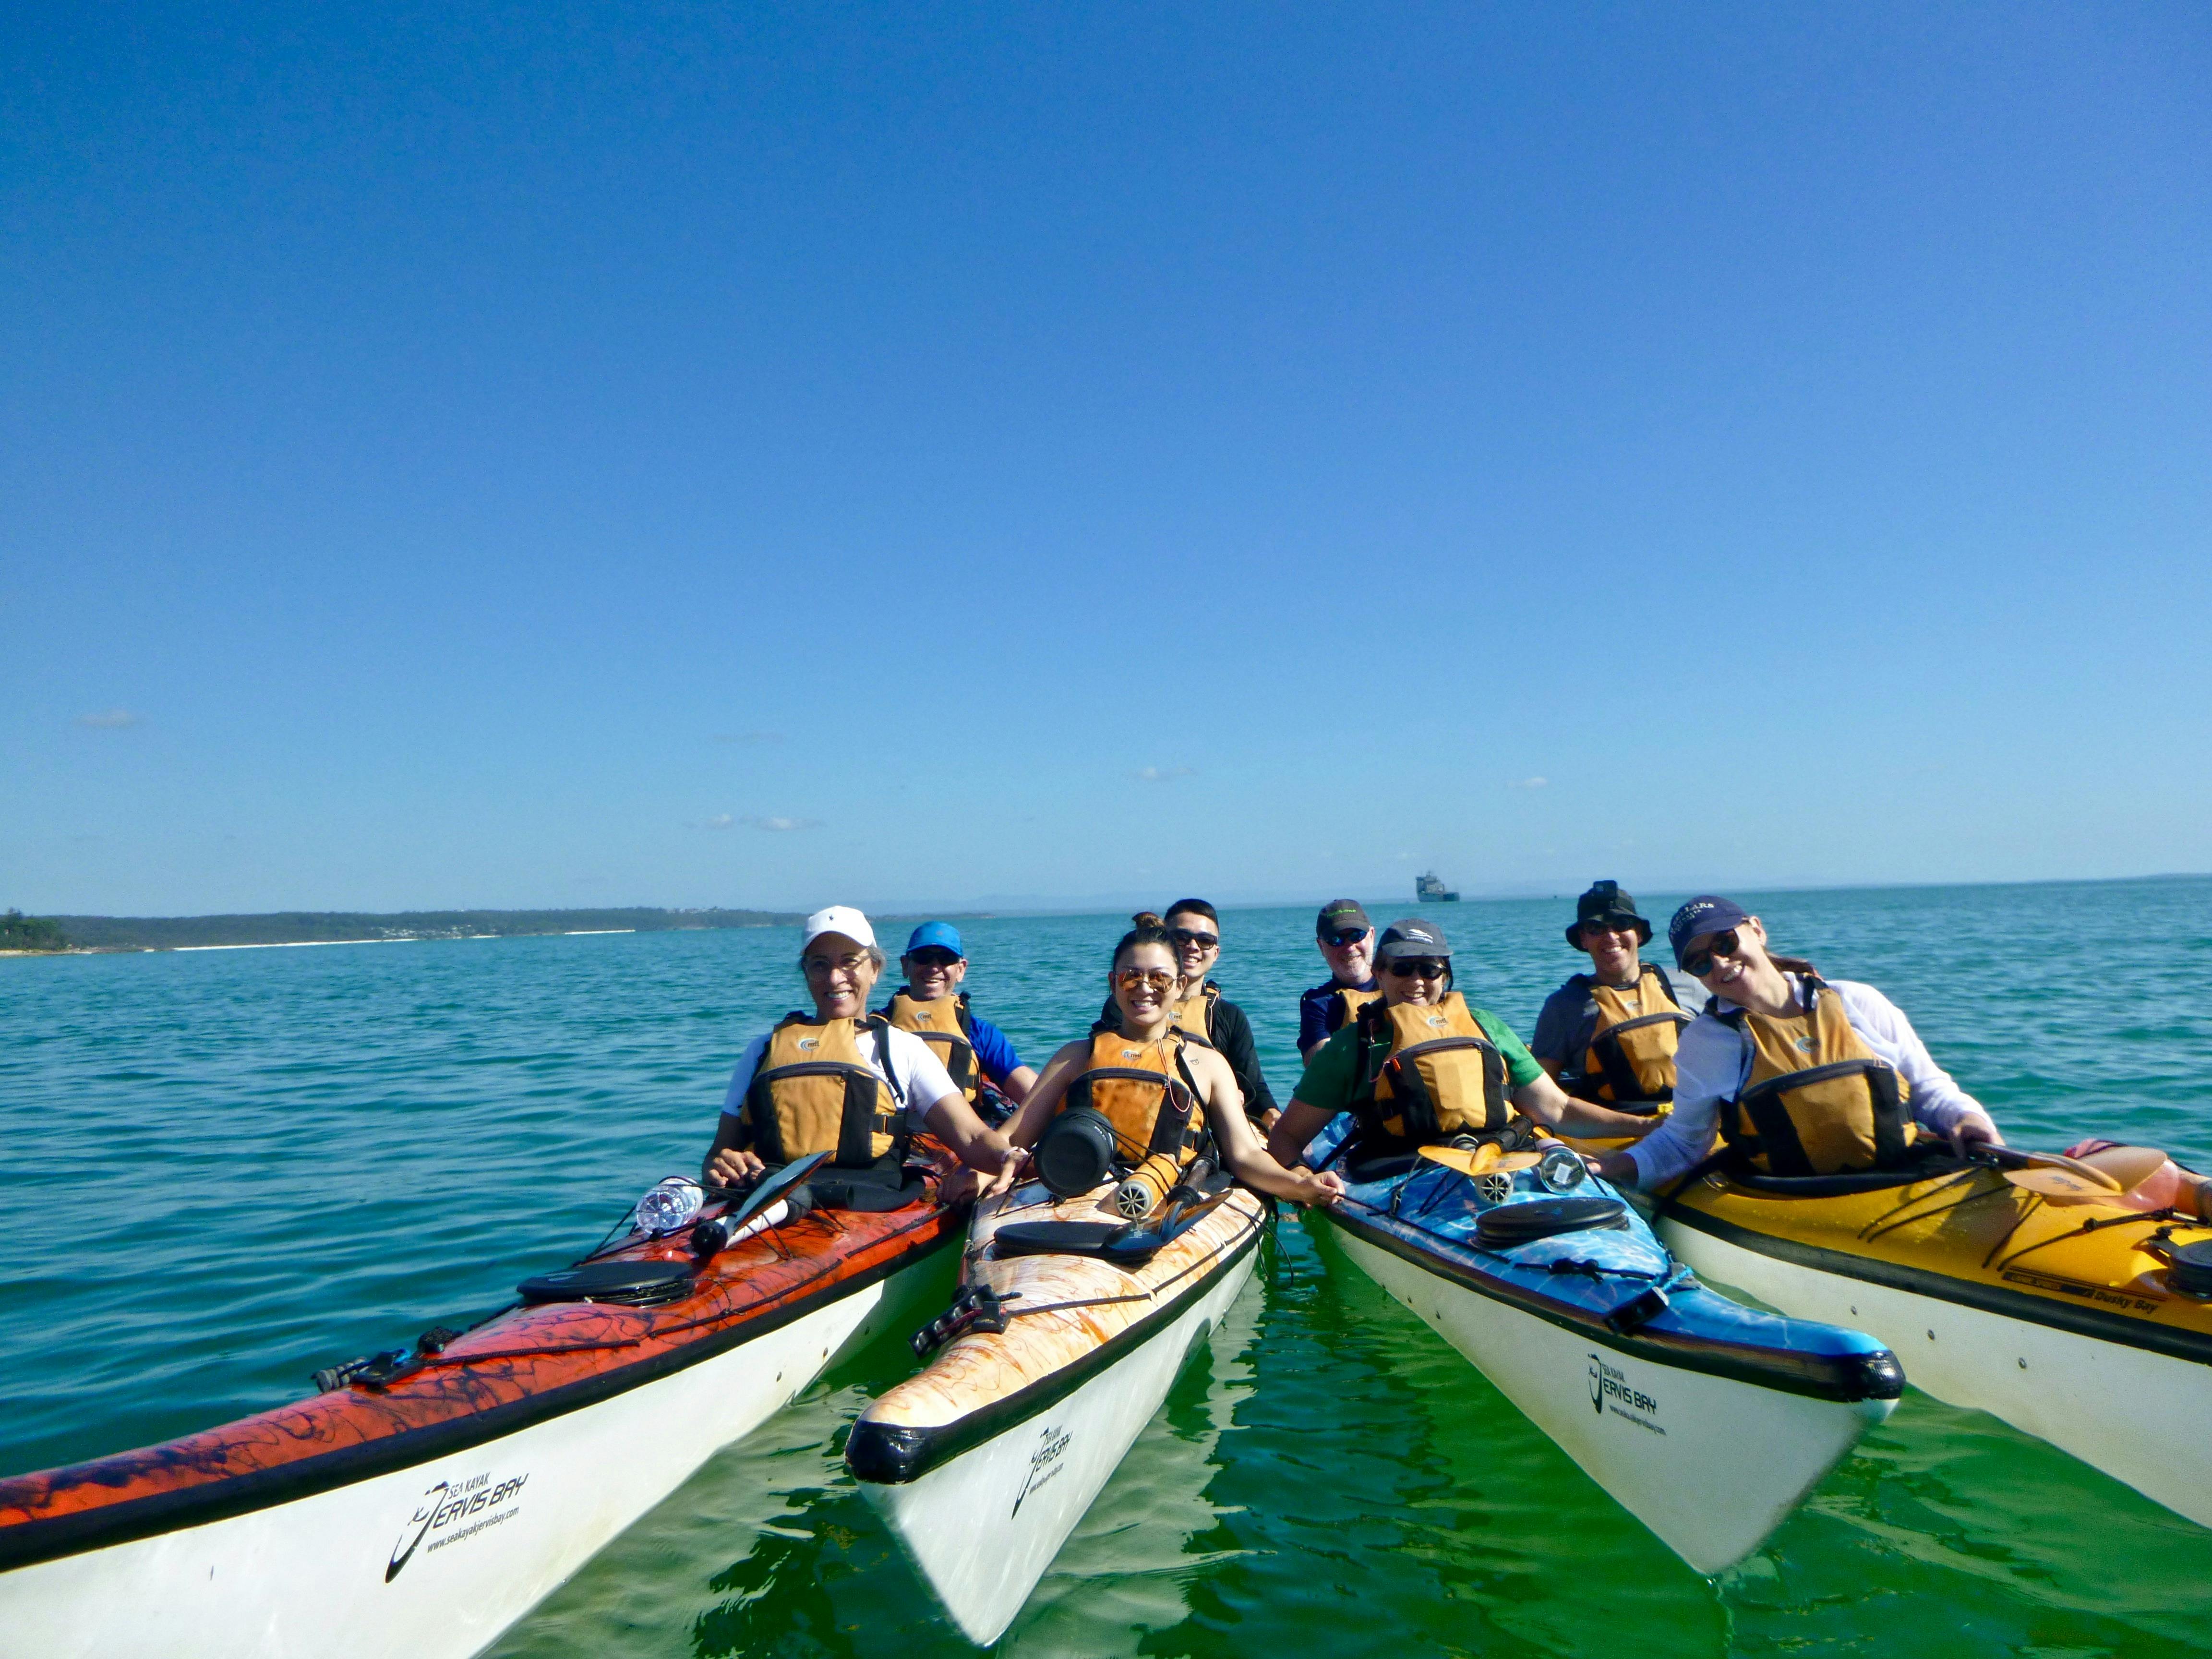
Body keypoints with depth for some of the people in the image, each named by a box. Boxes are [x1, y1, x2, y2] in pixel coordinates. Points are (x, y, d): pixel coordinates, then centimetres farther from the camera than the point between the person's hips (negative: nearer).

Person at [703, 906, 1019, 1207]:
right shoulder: (764, 1049, 28)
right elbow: (721, 1149, 25)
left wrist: (1008, 1158, -18)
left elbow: (971, 1137, 6)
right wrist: (718, 1166, -1)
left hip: (868, 1207, -1)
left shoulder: (903, 1048, 19)